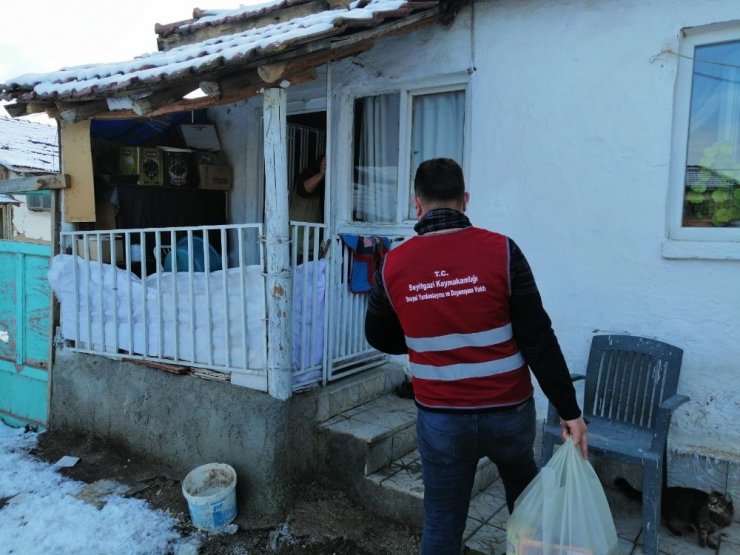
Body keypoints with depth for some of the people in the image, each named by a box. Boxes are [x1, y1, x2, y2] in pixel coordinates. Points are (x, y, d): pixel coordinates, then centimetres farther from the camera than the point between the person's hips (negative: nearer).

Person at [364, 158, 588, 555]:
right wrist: (569, 410, -3)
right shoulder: (501, 251, -13)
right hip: (508, 411, 1)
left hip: (440, 418, 0)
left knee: (442, 523, 14)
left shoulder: (393, 265, -7)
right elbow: (538, 339, -12)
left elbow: (380, 338, 7)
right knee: (524, 491, 30)